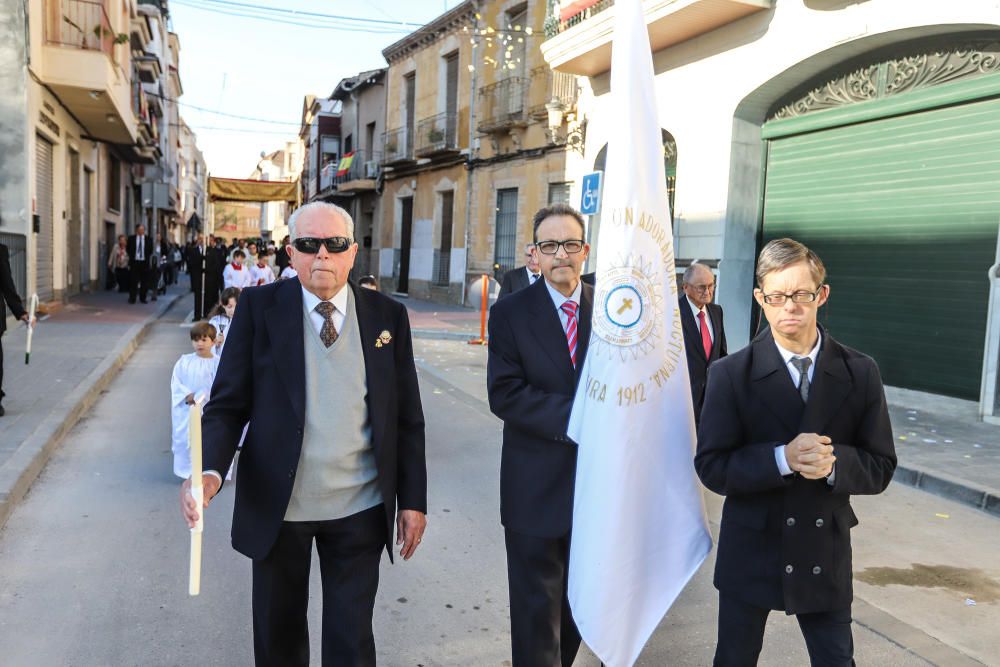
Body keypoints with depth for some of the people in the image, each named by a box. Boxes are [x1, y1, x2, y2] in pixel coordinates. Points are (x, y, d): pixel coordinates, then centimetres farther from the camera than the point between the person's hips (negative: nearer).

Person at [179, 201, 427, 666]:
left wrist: (413, 500, 2)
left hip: (359, 510, 0)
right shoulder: (259, 308, -4)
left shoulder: (388, 316, -1)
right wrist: (209, 471, -23)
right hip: (276, 506, 0)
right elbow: (228, 404, -6)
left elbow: (407, 419, 3)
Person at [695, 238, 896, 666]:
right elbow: (711, 467, -12)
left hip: (826, 556, 1)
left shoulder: (860, 373, -4)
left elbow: (880, 468, -1)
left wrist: (835, 462, -23)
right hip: (750, 554, -1)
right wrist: (782, 458, -26)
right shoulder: (730, 374, -10)